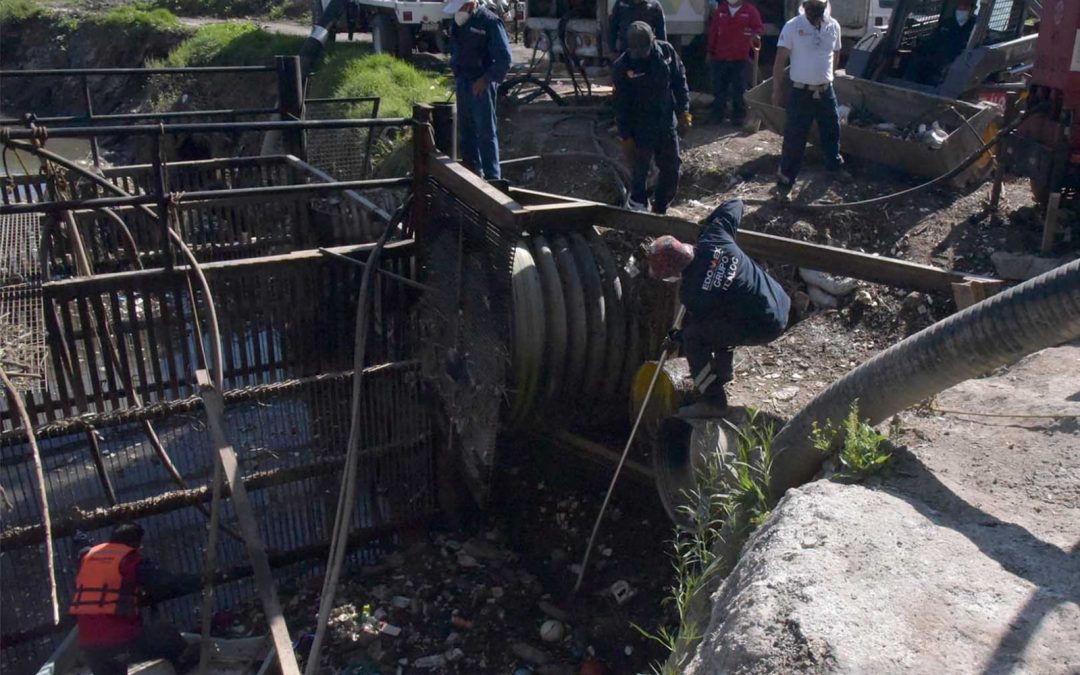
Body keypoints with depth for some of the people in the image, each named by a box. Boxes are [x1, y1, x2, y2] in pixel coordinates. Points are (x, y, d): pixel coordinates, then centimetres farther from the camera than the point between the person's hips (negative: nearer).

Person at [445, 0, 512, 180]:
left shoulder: (490, 22, -14)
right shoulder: (458, 22, 8)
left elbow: (504, 58, -15)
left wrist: (486, 79, -20)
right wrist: (456, 72, 12)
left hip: (481, 85, -8)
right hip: (462, 82, 8)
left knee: (486, 132, -6)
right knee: (465, 130, 14)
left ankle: (492, 177, -1)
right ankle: (472, 169, 27)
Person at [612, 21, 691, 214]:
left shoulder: (666, 51, -5)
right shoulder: (622, 66, -15)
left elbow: (680, 81, 6)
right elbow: (621, 105, -11)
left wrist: (683, 111, 0)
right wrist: (625, 137, -11)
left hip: (667, 124, 4)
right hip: (640, 129, -4)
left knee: (672, 169, 9)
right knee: (639, 171, 5)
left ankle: (660, 210, 25)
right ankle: (638, 207, 24)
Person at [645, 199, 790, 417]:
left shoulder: (692, 293, -22)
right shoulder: (714, 236, -9)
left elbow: (696, 324, -2)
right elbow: (735, 204, 6)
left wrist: (678, 341, 18)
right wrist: (707, 225, 18)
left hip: (764, 327, -8)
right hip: (781, 304, 8)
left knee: (693, 338, -3)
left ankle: (712, 402, 5)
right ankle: (723, 371, 43)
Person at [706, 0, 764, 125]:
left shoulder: (750, 11, 1)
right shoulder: (719, 11, 10)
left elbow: (759, 27, -2)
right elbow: (713, 32, 12)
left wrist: (756, 35, -25)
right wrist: (709, 51, 10)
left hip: (741, 58, -2)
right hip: (720, 57, 3)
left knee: (739, 90, 3)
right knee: (719, 89, 6)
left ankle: (738, 117, 10)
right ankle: (717, 116, 14)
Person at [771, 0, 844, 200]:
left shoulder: (833, 26, 2)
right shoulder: (792, 26, -12)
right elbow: (780, 60, -11)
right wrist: (776, 89, -13)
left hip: (826, 91, 4)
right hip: (801, 92, -4)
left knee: (832, 131, 19)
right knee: (794, 139, -2)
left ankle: (835, 166, 42)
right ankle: (784, 183, 6)